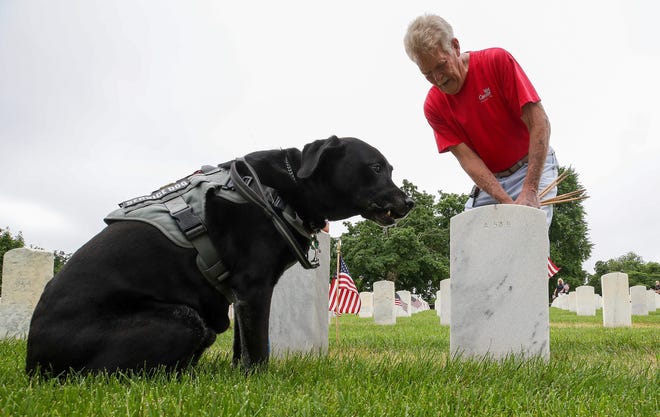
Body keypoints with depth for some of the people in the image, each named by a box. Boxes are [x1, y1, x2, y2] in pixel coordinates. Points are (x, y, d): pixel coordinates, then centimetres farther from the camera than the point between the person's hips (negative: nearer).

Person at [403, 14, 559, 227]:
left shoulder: (497, 61, -16)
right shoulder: (433, 106, -8)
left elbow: (539, 122, -19)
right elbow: (467, 157, -13)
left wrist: (529, 191, -27)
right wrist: (506, 202, -28)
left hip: (533, 167, -3)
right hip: (489, 180, 3)